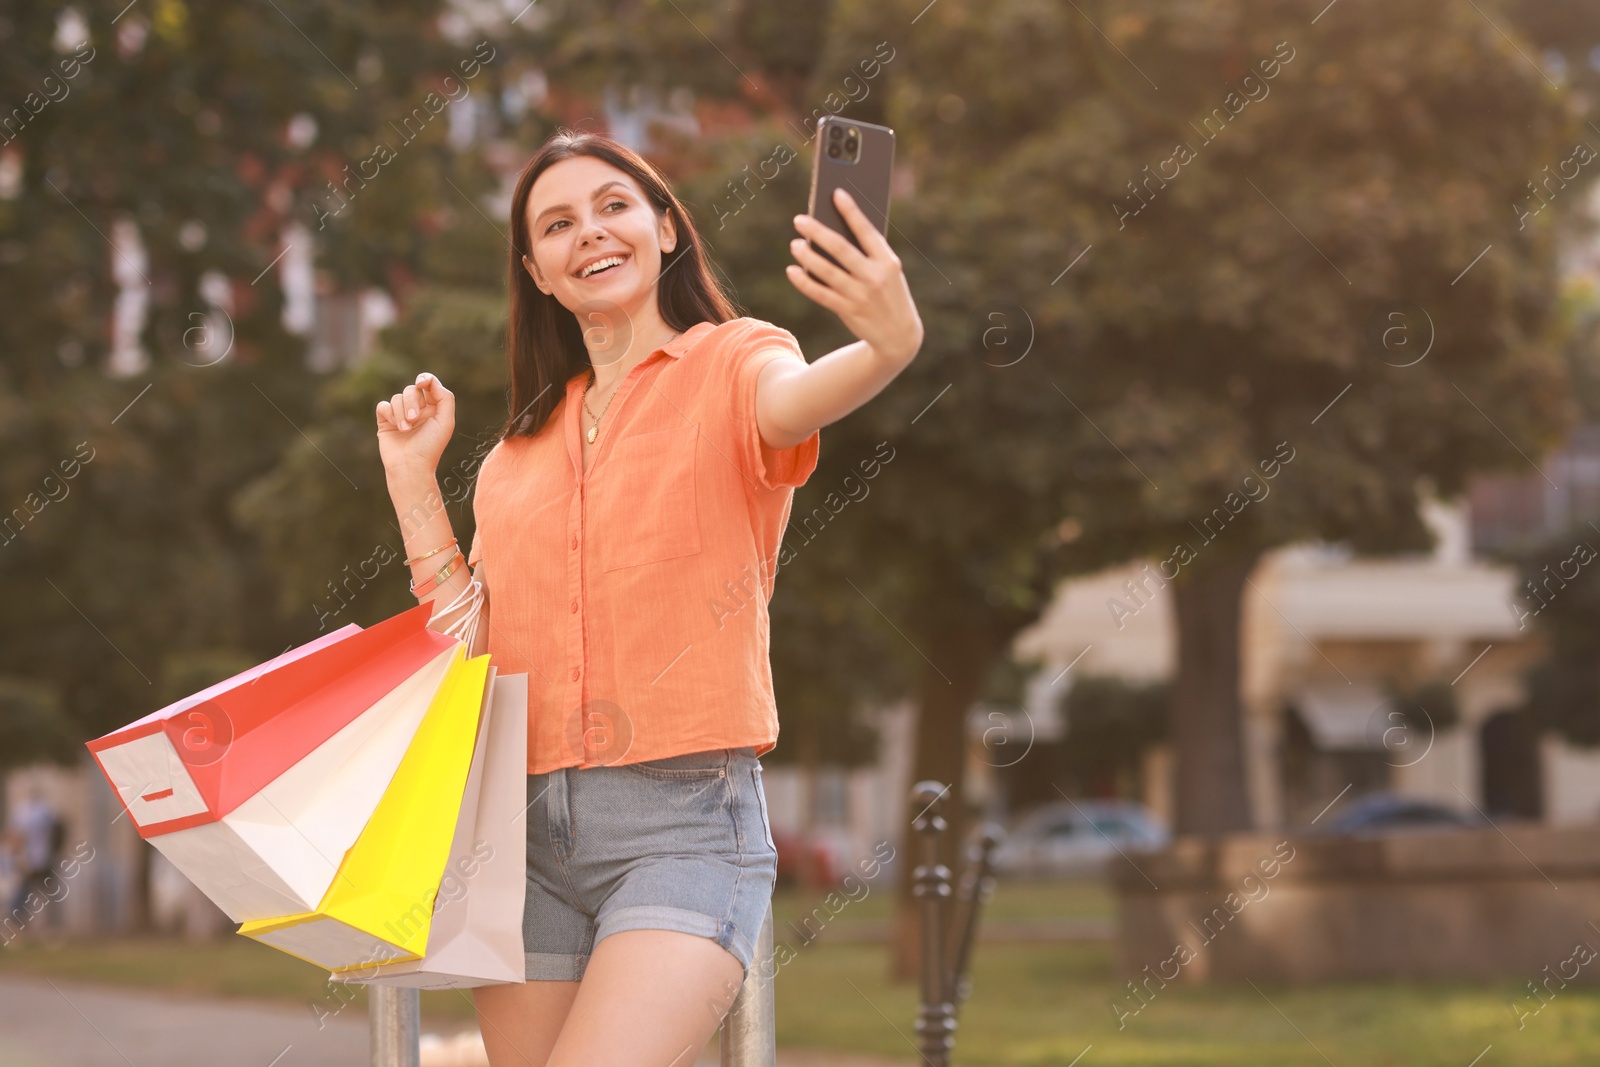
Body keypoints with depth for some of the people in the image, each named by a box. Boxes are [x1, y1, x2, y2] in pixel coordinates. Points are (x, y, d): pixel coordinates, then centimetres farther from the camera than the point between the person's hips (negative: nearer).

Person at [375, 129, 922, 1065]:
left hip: (686, 817, -5)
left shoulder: (731, 362, 3)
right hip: (523, 828, 6)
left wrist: (889, 345, -46)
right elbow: (470, 640, 12)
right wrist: (412, 479, 10)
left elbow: (793, 400, -23)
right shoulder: (523, 447, 18)